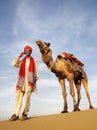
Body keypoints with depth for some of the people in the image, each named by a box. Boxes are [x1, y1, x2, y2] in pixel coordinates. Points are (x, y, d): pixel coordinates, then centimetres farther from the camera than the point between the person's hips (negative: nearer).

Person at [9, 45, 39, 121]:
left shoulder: (34, 61, 15)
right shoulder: (21, 61, 21)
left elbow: (36, 71, 9)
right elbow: (14, 64, 5)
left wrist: (35, 79, -3)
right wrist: (19, 56, 4)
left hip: (30, 80, -2)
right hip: (21, 80, 2)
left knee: (27, 97, -11)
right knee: (18, 96, -9)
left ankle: (25, 113, -4)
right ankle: (16, 114, -9)